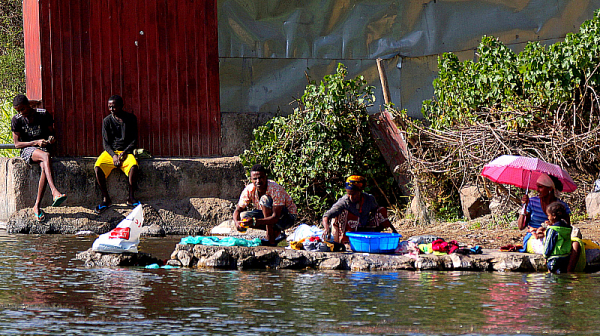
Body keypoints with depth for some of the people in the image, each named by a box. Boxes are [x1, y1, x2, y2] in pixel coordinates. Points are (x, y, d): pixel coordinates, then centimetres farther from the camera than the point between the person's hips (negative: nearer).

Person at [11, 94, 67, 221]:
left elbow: (51, 132, 13)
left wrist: (51, 138, -12)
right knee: (45, 156, -37)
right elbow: (17, 144, -2)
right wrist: (36, 142, -15)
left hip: (43, 148, 2)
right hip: (27, 151, -2)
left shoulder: (44, 115, 4)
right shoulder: (17, 120, 0)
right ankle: (55, 192, -55)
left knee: (44, 168, -34)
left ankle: (37, 206, -32)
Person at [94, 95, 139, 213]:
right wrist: (113, 155, -16)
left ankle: (131, 198, -21)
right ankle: (106, 199, -18)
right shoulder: (107, 121, 4)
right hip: (110, 151, 1)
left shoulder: (131, 119, 2)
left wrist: (124, 153, -13)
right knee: (98, 167, -29)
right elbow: (106, 143, 3)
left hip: (126, 151, -1)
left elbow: (134, 140, 2)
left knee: (133, 166, -35)